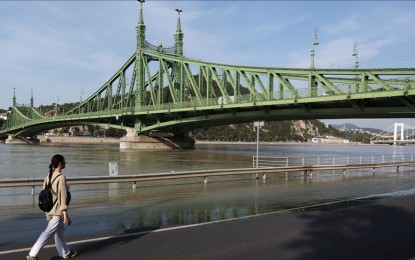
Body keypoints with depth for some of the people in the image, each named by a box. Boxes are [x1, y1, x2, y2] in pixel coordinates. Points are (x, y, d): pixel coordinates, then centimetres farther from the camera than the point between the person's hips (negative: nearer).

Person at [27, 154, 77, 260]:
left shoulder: (48, 177, 5)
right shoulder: (61, 177, -18)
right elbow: (63, 196, -19)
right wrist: (65, 214, -16)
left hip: (50, 209, 9)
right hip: (58, 211, -9)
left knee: (60, 231, 17)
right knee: (48, 233, -2)